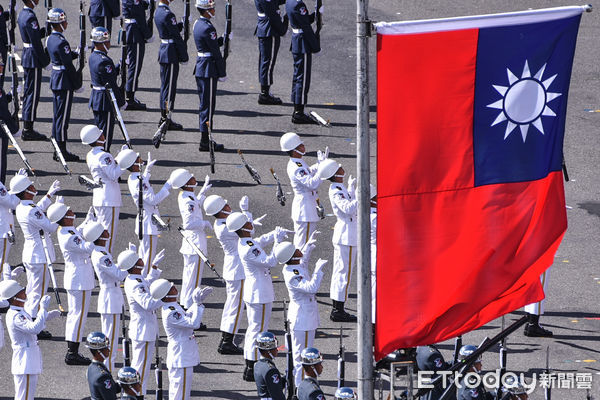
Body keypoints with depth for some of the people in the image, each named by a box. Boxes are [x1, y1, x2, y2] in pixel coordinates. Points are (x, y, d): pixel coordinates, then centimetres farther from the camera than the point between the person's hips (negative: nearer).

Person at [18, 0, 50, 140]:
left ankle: (27, 129, 20)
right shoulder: (30, 17, -20)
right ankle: (28, 130, -3)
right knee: (32, 94, -5)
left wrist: (46, 29, 3)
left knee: (28, 93, 14)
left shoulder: (22, 14, 11)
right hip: (34, 60, -10)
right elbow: (36, 42, -21)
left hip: (26, 57, 10)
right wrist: (46, 61, -14)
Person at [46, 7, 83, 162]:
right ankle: (62, 151, 0)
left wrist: (77, 53, 5)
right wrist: (78, 85, -11)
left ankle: (58, 150, 19)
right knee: (62, 116, -4)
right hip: (64, 82, -10)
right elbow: (69, 65, -19)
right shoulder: (61, 42, -21)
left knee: (57, 116, 14)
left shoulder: (50, 39, 8)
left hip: (55, 79, 10)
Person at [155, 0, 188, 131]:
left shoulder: (158, 12, 10)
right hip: (171, 55, -10)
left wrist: (182, 24, 2)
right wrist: (184, 57, -10)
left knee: (165, 85, 15)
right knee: (169, 86, -5)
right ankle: (166, 119, -2)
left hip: (163, 51, 10)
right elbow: (177, 37, -16)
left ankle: (163, 118, 21)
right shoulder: (167, 14, -20)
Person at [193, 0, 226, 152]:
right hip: (209, 69, -10)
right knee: (208, 105, -5)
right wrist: (222, 74, -11)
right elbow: (216, 52, -16)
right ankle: (205, 142, -2)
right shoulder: (208, 28, -20)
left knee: (204, 104, 15)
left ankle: (205, 140, 21)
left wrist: (223, 40, 2)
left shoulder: (197, 24, 10)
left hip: (200, 66, 10)